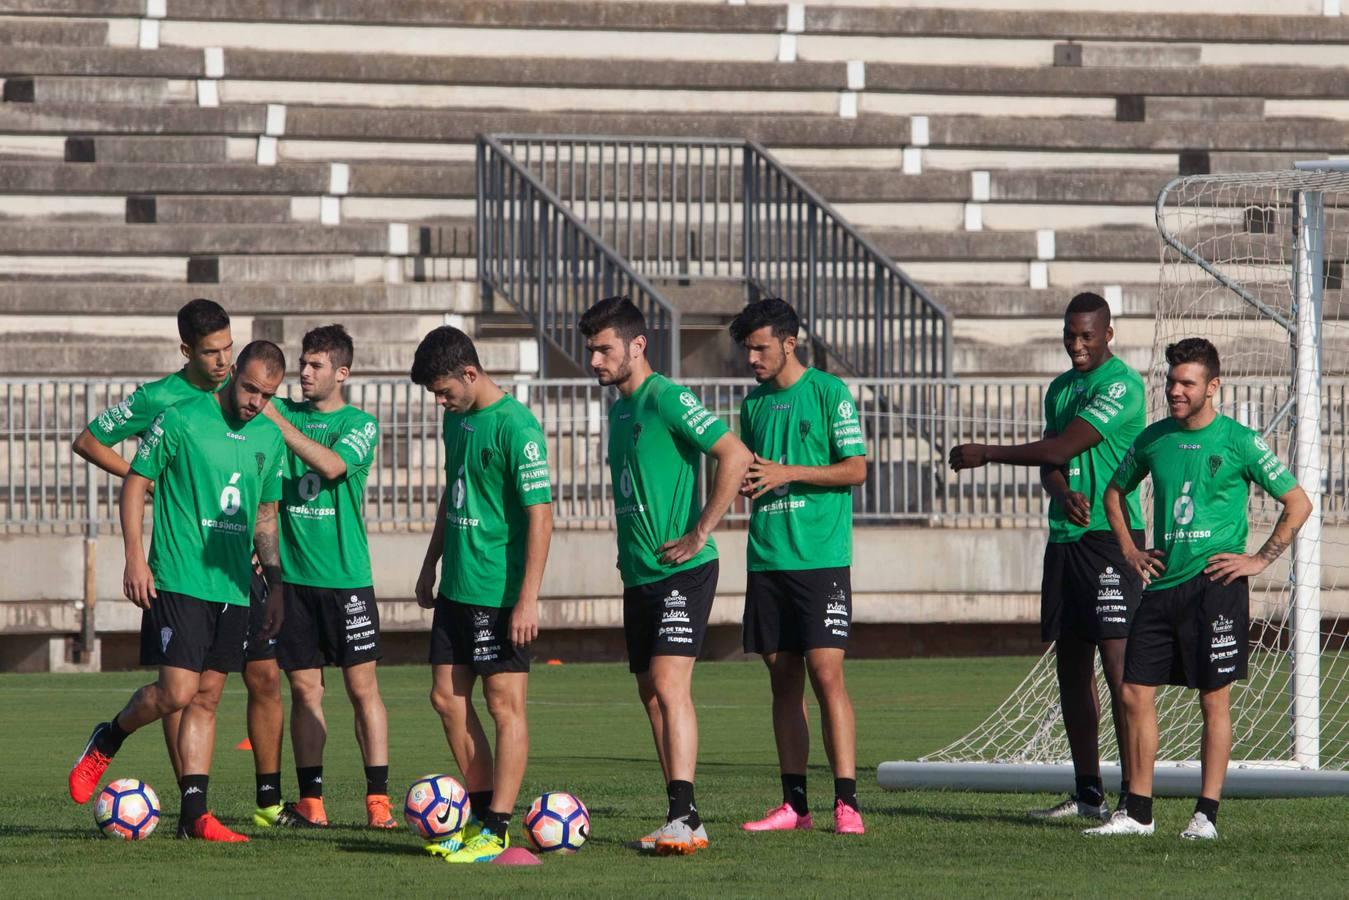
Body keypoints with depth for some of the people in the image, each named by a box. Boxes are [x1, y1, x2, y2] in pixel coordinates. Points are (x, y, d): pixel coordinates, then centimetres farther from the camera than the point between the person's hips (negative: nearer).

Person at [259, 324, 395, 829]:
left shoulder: (360, 425, -1)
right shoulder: (286, 414, 10)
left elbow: (332, 465, -19)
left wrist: (275, 419, -21)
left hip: (346, 576, -3)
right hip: (294, 575, 3)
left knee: (362, 686, -3)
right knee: (304, 689, 4)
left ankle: (378, 800, -2)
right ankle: (310, 803, 8)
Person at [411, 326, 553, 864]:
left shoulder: (516, 426, -16)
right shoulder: (457, 418, 10)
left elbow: (540, 513, -18)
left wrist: (528, 599, -21)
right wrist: (431, 563, 25)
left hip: (500, 592, -9)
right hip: (456, 587, 9)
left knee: (504, 703, -3)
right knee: (447, 697, 10)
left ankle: (498, 830, -1)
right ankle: (480, 814, 20)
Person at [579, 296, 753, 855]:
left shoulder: (666, 400, -12)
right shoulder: (619, 409, 16)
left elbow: (736, 457, -21)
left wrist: (699, 535, -19)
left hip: (681, 571, -9)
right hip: (639, 574, 9)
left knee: (669, 685, -18)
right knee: (651, 695, 8)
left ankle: (686, 818, -22)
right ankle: (678, 821, 11)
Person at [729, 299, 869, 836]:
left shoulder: (829, 393, -3)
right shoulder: (754, 403, 15)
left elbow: (855, 469, -6)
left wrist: (788, 473, -13)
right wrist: (744, 478, -1)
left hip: (821, 558, -6)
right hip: (767, 559, 6)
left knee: (826, 673, -12)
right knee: (783, 679, 6)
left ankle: (846, 802, -12)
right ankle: (793, 805, 9)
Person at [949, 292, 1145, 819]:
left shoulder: (1122, 386, -9)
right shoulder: (1060, 389, 18)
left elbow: (1065, 448, -14)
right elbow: (1051, 464, 12)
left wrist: (987, 454, -7)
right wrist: (1064, 495, -12)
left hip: (1110, 535, -9)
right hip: (1064, 538, 9)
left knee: (1119, 666, -12)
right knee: (1071, 666, 9)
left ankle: (1133, 794, -14)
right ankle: (1087, 792, 15)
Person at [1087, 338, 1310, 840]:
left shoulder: (1239, 442, -4)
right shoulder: (1154, 440, 10)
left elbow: (1298, 504, -1)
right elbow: (1115, 492, 28)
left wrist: (1260, 559, -5)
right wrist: (1129, 550, 16)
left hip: (1215, 586, -5)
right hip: (1161, 585, 5)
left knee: (1215, 700, -2)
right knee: (1136, 693, 1)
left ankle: (1207, 813, 3)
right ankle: (1138, 812, 8)